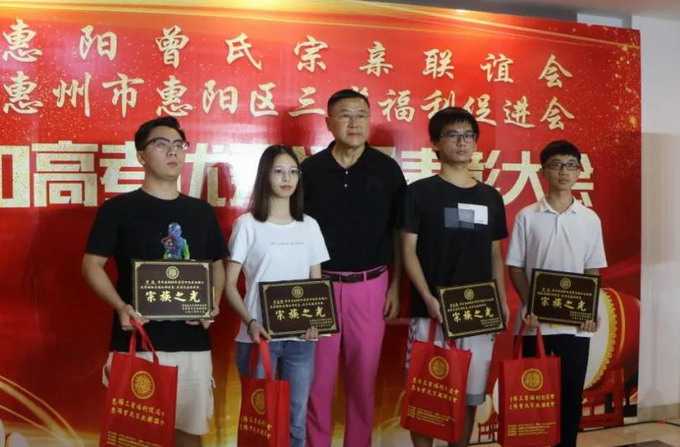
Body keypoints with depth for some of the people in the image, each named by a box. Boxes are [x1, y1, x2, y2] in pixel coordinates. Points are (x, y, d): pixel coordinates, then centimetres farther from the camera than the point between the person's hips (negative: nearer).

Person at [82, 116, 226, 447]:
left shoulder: (202, 212, 11)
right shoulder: (118, 208, 0)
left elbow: (217, 265, 18)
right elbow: (92, 265, -1)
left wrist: (213, 304, 0)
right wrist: (120, 306, -17)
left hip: (192, 341, 3)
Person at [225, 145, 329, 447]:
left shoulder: (309, 226, 8)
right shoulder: (247, 224, -3)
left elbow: (317, 283, 11)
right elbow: (230, 285, -4)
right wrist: (250, 322, -18)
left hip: (300, 338, 3)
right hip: (259, 337, -3)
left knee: (296, 418, 10)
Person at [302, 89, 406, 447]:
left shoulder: (386, 169, 1)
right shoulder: (310, 169, 0)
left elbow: (398, 233, 5)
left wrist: (395, 286, 1)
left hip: (370, 285, 0)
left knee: (363, 376, 9)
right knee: (318, 376, 6)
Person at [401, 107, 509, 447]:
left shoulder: (490, 197, 11)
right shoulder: (419, 192, -1)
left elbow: (495, 255, 16)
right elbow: (408, 250, -4)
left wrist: (502, 302, 5)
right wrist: (428, 298, -14)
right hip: (431, 311, -4)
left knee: (470, 395, 10)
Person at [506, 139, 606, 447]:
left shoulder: (590, 219, 5)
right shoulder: (527, 217, 0)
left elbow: (593, 271, 7)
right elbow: (515, 268, 0)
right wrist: (531, 305, -12)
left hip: (576, 323, 2)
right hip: (536, 321, -1)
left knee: (571, 393, 8)